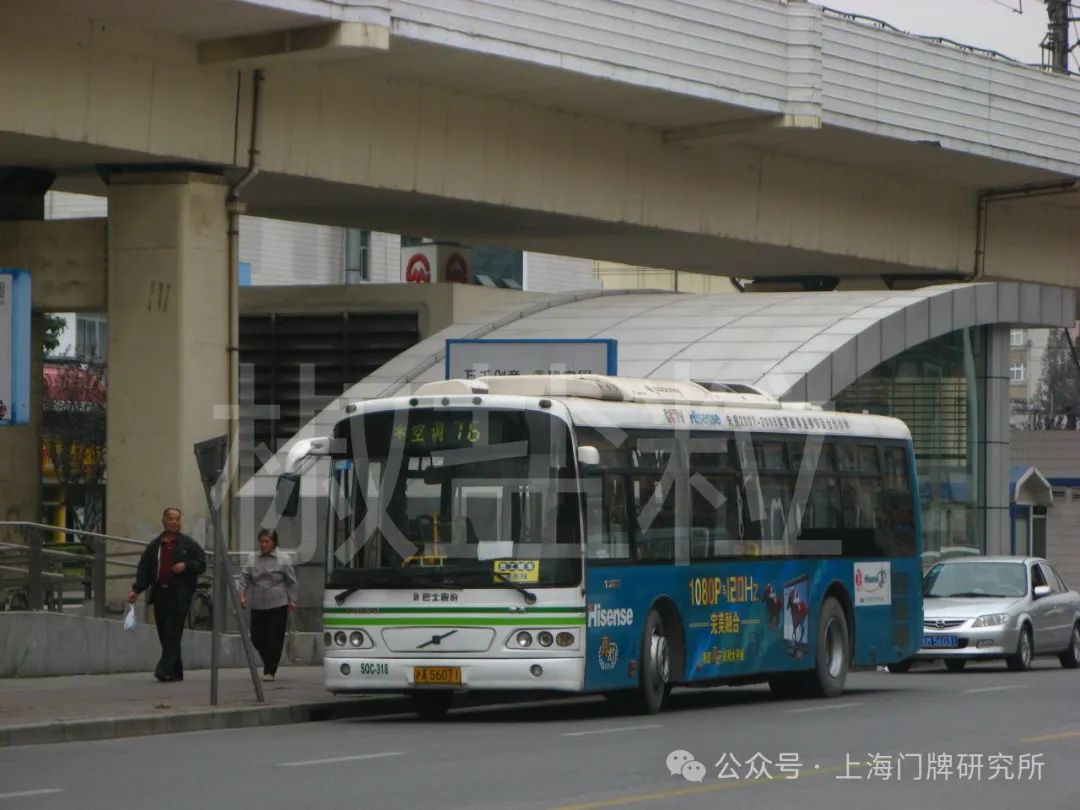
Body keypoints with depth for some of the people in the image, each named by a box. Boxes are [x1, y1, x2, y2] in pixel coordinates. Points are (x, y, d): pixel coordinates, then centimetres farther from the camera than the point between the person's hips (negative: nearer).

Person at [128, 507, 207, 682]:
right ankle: (175, 672, 11)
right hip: (160, 594, 4)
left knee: (172, 633, -13)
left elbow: (201, 564, 4)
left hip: (180, 595, -4)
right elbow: (144, 570, 11)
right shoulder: (154, 546, 14)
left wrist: (186, 566, -14)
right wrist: (136, 590, 0)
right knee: (164, 635, 4)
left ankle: (165, 668, -19)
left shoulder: (188, 544, 5)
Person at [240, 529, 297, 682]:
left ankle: (270, 671, 1)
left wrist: (292, 600, -1)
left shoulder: (283, 560, 1)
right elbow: (245, 578, 6)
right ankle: (269, 665, 30)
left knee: (274, 639, -6)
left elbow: (291, 582, 4)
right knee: (256, 638, 6)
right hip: (257, 605, 3)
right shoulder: (253, 560, 7)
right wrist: (243, 594, -7)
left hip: (277, 606, -3)